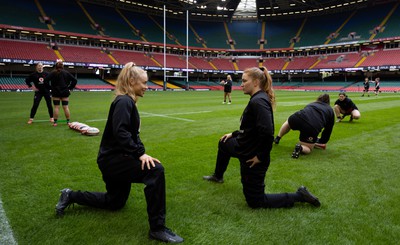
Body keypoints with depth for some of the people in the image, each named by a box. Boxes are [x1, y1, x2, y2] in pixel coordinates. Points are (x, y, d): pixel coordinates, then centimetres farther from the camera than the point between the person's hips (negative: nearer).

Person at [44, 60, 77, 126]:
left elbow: (46, 80, -11)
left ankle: (55, 122, 3)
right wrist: (70, 88, 4)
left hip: (56, 93, -1)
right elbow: (75, 80, 0)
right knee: (66, 107, 4)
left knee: (56, 107, 2)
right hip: (65, 92, 1)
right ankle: (68, 121, 8)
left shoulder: (53, 73, -3)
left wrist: (50, 88, 0)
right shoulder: (66, 73, 2)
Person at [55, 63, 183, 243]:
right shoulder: (124, 101, -18)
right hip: (112, 159, -11)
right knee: (155, 170, -28)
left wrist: (140, 152, -1)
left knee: (115, 202, 26)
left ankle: (71, 196, 38)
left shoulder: (128, 102, 12)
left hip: (115, 158, 11)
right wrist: (140, 153, -32)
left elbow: (132, 133, 13)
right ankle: (157, 228, -21)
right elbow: (120, 133, -31)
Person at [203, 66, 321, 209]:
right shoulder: (258, 98, 6)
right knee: (223, 143, 32)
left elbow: (267, 133, -35)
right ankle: (218, 176, 54)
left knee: (255, 201, 4)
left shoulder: (258, 101, -26)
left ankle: (299, 196, 7)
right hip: (247, 148, 10)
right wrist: (233, 134, 22)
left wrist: (261, 157, -24)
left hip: (252, 157, -10)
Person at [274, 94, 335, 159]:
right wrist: (322, 142, 44)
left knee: (288, 122, 38)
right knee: (308, 149, 15)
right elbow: (328, 130, 29)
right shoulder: (330, 110, 27)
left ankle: (277, 138, 41)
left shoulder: (311, 104, 35)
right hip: (313, 129, -3)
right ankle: (301, 147, -15)